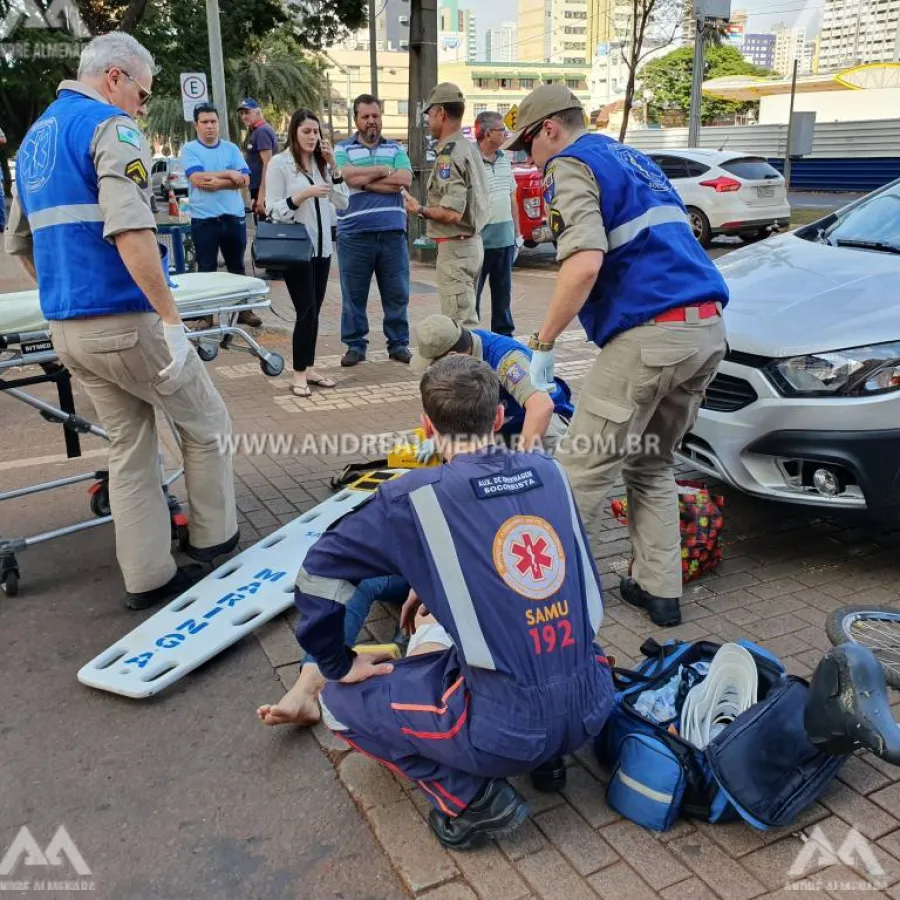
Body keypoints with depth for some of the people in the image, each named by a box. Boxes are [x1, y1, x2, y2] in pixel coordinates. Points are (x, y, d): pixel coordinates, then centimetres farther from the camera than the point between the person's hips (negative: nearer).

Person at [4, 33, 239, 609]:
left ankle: (149, 578, 17)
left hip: (67, 328, 8)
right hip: (124, 322, -8)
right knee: (206, 423, 11)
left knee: (131, 449, 13)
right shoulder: (112, 128, -9)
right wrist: (172, 320, -23)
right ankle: (215, 543, 22)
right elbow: (130, 233, -24)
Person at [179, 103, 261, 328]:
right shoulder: (189, 149, -1)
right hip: (204, 219, -3)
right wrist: (229, 174, -12)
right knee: (206, 269, 5)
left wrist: (218, 183, -16)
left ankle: (244, 309, 21)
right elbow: (197, 179, -16)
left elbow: (245, 180, -4)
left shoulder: (231, 148, 7)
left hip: (234, 216, 3)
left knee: (237, 266, 12)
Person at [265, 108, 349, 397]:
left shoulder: (320, 163, 12)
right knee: (306, 311, -8)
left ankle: (309, 368, 17)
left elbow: (343, 203, 6)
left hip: (322, 246, 6)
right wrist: (303, 194, -21)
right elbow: (273, 211, -10)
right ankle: (299, 374, 0)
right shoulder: (279, 163, -5)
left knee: (314, 310, 8)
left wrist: (333, 166, -2)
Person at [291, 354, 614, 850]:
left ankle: (471, 795, 3)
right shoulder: (548, 471, 5)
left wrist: (339, 665, 12)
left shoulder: (416, 497, -10)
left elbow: (320, 572, -3)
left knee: (340, 699, 14)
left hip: (506, 729, -6)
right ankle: (546, 756, 20)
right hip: (591, 706, 6)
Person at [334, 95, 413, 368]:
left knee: (397, 293, 5)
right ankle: (355, 345, 13)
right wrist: (383, 170, -3)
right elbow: (347, 175, -12)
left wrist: (365, 181, -6)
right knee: (354, 294, 3)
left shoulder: (395, 149, 15)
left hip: (393, 232, 2)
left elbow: (405, 179, -4)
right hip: (354, 234, -1)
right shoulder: (342, 149, 9)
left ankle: (398, 344, 15)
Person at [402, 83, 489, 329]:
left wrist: (420, 210, -9)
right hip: (473, 242, 10)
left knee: (460, 324, -7)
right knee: (466, 319, 18)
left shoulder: (448, 155, -17)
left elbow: (452, 213, -25)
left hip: (455, 248, -10)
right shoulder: (470, 148, 13)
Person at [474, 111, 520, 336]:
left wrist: (517, 232, 16)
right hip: (480, 241, -7)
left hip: (506, 240, 7)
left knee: (503, 291, 14)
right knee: (472, 292, 2)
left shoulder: (505, 160, 12)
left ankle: (504, 334, 24)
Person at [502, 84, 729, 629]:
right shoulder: (633, 159, 27)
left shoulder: (572, 165, -1)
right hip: (710, 328, 9)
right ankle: (660, 589, 22)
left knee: (584, 472, 0)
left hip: (649, 334, -9)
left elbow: (585, 263, -18)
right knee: (653, 467, 19)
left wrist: (542, 344, -11)